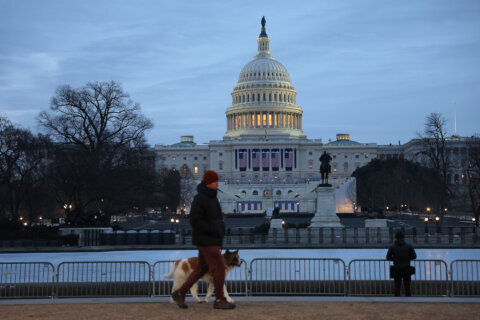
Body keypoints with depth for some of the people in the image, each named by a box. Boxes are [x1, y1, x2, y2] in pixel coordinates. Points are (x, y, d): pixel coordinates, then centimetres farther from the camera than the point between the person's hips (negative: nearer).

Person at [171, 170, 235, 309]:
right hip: (205, 240, -10)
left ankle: (180, 293, 18)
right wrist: (215, 231, -20)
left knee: (202, 269, 13)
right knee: (219, 267, -6)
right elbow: (195, 221, -21)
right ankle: (219, 300, 4)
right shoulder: (199, 199, -17)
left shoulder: (211, 197, 13)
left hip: (211, 239, 10)